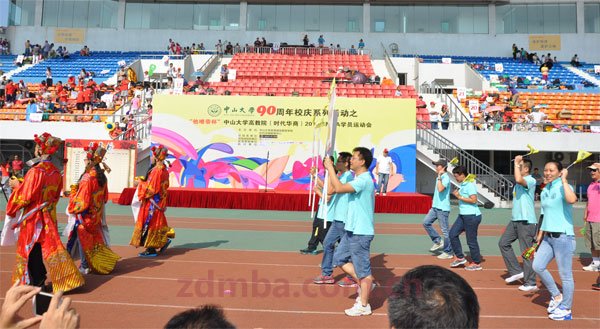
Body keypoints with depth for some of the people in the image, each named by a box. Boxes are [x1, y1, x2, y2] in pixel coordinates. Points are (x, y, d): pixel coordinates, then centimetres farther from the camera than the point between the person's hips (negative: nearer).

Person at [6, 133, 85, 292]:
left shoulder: (35, 171, -20)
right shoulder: (56, 172, 1)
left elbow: (24, 196, -14)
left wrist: (11, 209, 2)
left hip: (33, 217, -6)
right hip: (49, 216, 6)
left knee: (31, 249, 7)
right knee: (47, 247, 13)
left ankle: (36, 282, 14)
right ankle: (40, 281, 23)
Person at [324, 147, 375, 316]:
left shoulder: (363, 180, -20)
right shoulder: (360, 178, 13)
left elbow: (339, 188, -30)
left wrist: (330, 168, -22)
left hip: (361, 232, -10)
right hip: (352, 230, 10)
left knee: (363, 270, 2)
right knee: (339, 258, 16)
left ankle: (363, 305, 15)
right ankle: (364, 283, 24)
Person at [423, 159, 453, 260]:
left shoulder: (446, 177, -15)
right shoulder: (440, 177, 14)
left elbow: (440, 189, -31)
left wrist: (439, 177, -27)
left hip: (443, 208, -9)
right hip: (435, 207, 9)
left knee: (445, 230, -1)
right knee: (426, 222, 6)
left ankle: (448, 252, 10)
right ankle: (438, 241, 18)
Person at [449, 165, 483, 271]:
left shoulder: (470, 185, -16)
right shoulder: (463, 185, 13)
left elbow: (473, 200, -24)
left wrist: (460, 197, -19)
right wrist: (457, 194, 13)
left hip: (472, 216, -10)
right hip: (463, 215, 10)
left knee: (471, 240, 0)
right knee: (453, 234, 7)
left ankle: (477, 263, 15)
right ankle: (460, 258, 18)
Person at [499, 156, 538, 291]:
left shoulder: (531, 180, -13)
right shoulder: (519, 182, 15)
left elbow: (519, 179, -35)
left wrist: (516, 163, -24)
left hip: (527, 222, -9)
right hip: (515, 220, 9)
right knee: (503, 243, 10)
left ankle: (530, 283, 8)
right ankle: (516, 271, 20)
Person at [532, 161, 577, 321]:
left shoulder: (563, 187, -12)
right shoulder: (545, 191, 11)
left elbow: (572, 199, -37)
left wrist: (564, 179, -26)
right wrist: (540, 235, 20)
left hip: (563, 236, -8)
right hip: (548, 236, 8)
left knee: (565, 274, 3)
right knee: (537, 266, 7)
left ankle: (566, 310, 16)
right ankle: (556, 296, 26)